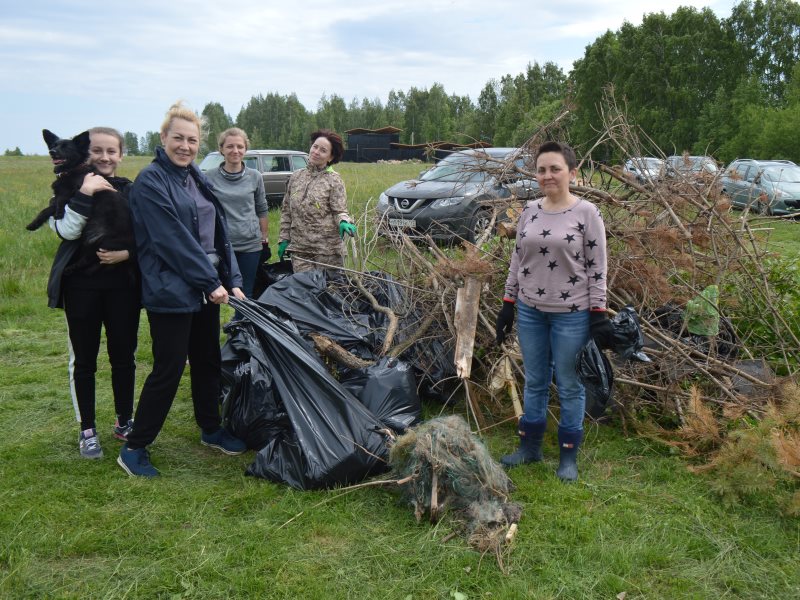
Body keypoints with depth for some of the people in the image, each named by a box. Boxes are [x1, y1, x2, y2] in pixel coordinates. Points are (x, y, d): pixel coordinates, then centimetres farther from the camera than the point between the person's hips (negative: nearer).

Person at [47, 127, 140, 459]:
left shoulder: (130, 191, 6)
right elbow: (67, 231, -16)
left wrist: (127, 253, -11)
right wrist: (84, 195, -23)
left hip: (123, 285, 2)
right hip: (81, 285, -2)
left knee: (124, 356, 8)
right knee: (84, 360, 6)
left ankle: (124, 421, 25)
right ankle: (87, 430, 18)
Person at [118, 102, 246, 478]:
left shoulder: (197, 179, 13)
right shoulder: (150, 181, -11)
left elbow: (218, 232, 12)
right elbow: (173, 239, -18)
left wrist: (232, 280, 4)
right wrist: (211, 282, -16)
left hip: (206, 287, 8)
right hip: (170, 291, -8)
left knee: (208, 362, 16)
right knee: (169, 370, -3)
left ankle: (210, 430, 33)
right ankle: (134, 448, 12)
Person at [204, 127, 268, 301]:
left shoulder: (255, 177, 3)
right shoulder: (209, 178, -2)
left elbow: (262, 210, 10)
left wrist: (265, 238, 10)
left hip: (250, 245, 1)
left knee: (245, 295, 8)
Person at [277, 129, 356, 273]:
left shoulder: (334, 180, -2)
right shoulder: (296, 177, 10)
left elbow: (340, 211, -4)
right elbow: (286, 211, 15)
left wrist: (344, 222, -27)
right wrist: (284, 238, 11)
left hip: (327, 250, -3)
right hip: (299, 248, 3)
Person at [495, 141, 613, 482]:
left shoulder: (587, 213, -8)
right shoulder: (530, 211, 5)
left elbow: (597, 268, -7)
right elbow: (517, 261, 11)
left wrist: (599, 315, -11)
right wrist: (507, 305, 9)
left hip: (571, 313, -4)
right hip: (530, 311, 5)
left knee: (569, 386, 7)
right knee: (534, 382, 15)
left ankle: (568, 457, 21)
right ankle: (529, 447, 29)